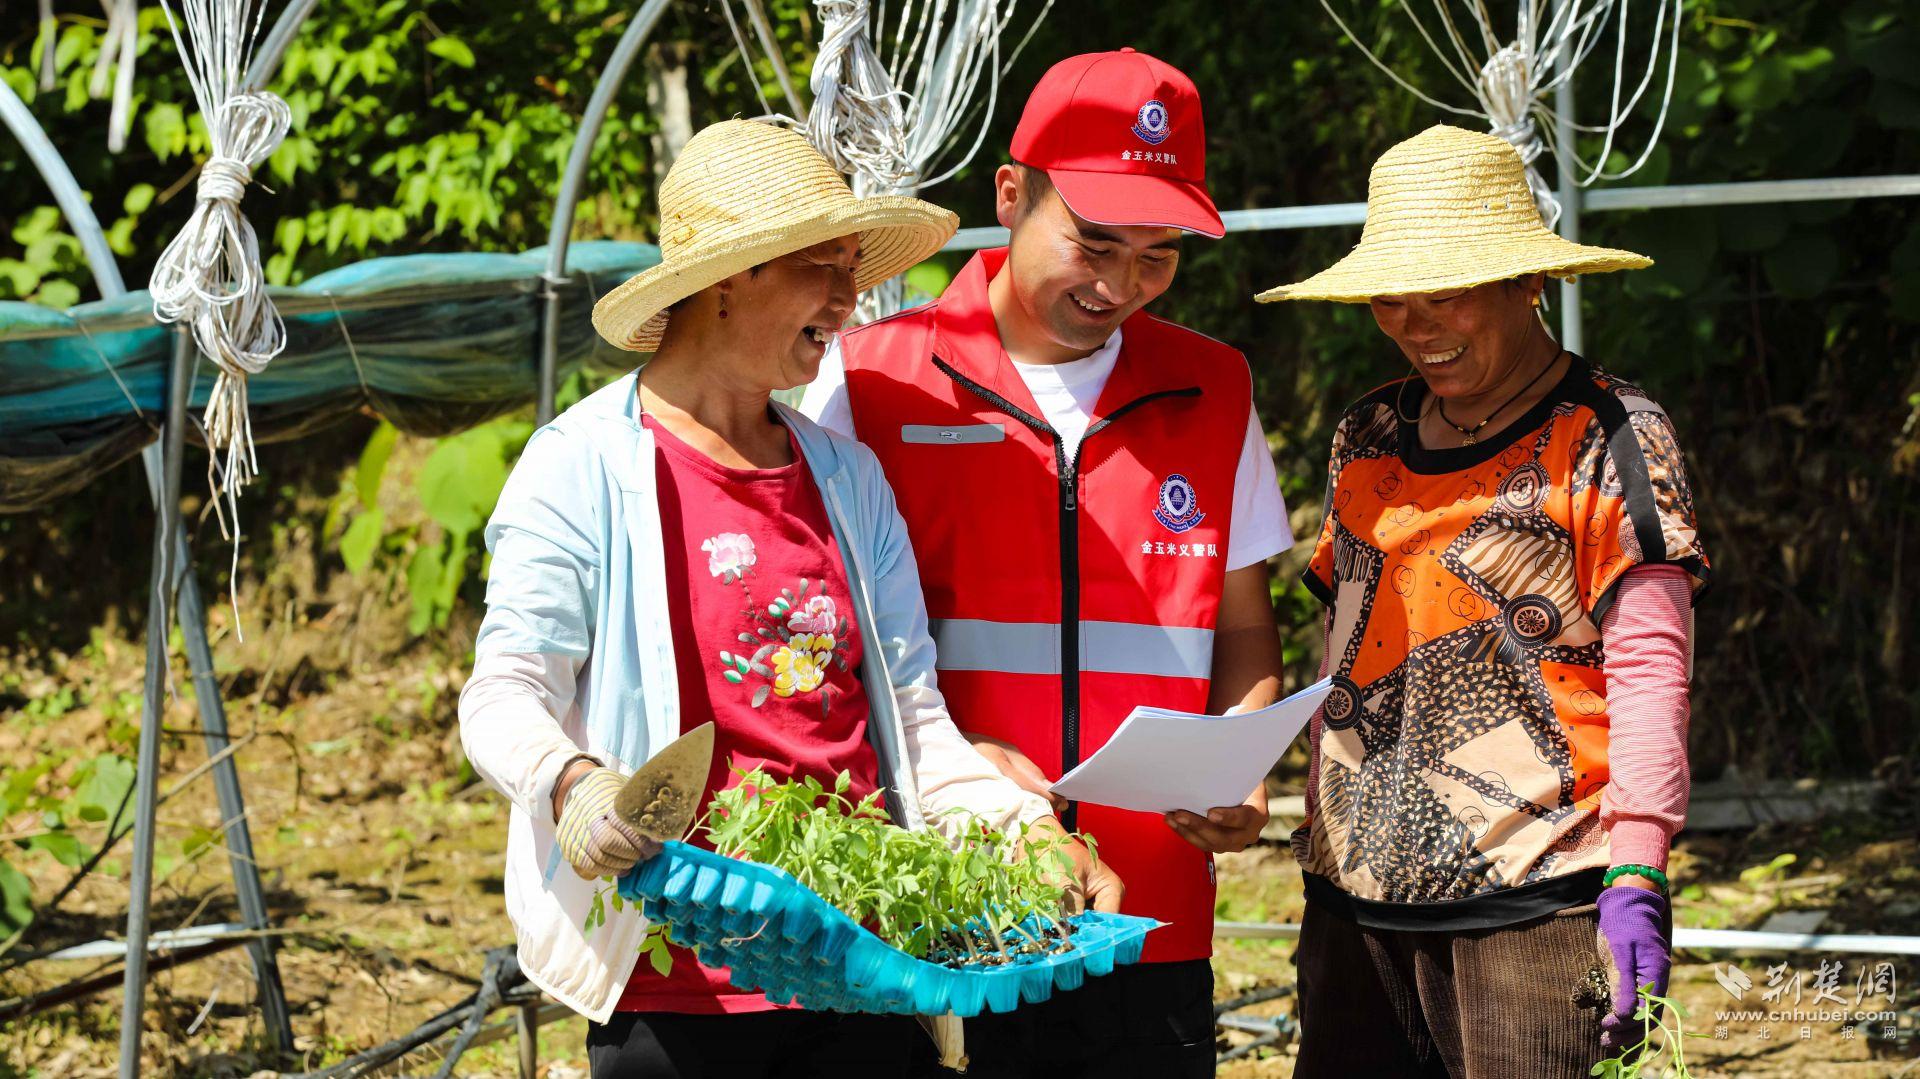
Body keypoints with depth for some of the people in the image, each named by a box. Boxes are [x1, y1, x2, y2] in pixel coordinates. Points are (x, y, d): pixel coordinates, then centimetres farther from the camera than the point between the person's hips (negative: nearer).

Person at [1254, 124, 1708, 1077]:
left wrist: (1636, 880, -16)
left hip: (1530, 900, -5)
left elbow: (1647, 669, -7)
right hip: (1356, 892, 5)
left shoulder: (1607, 439, -3)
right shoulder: (1368, 441, 14)